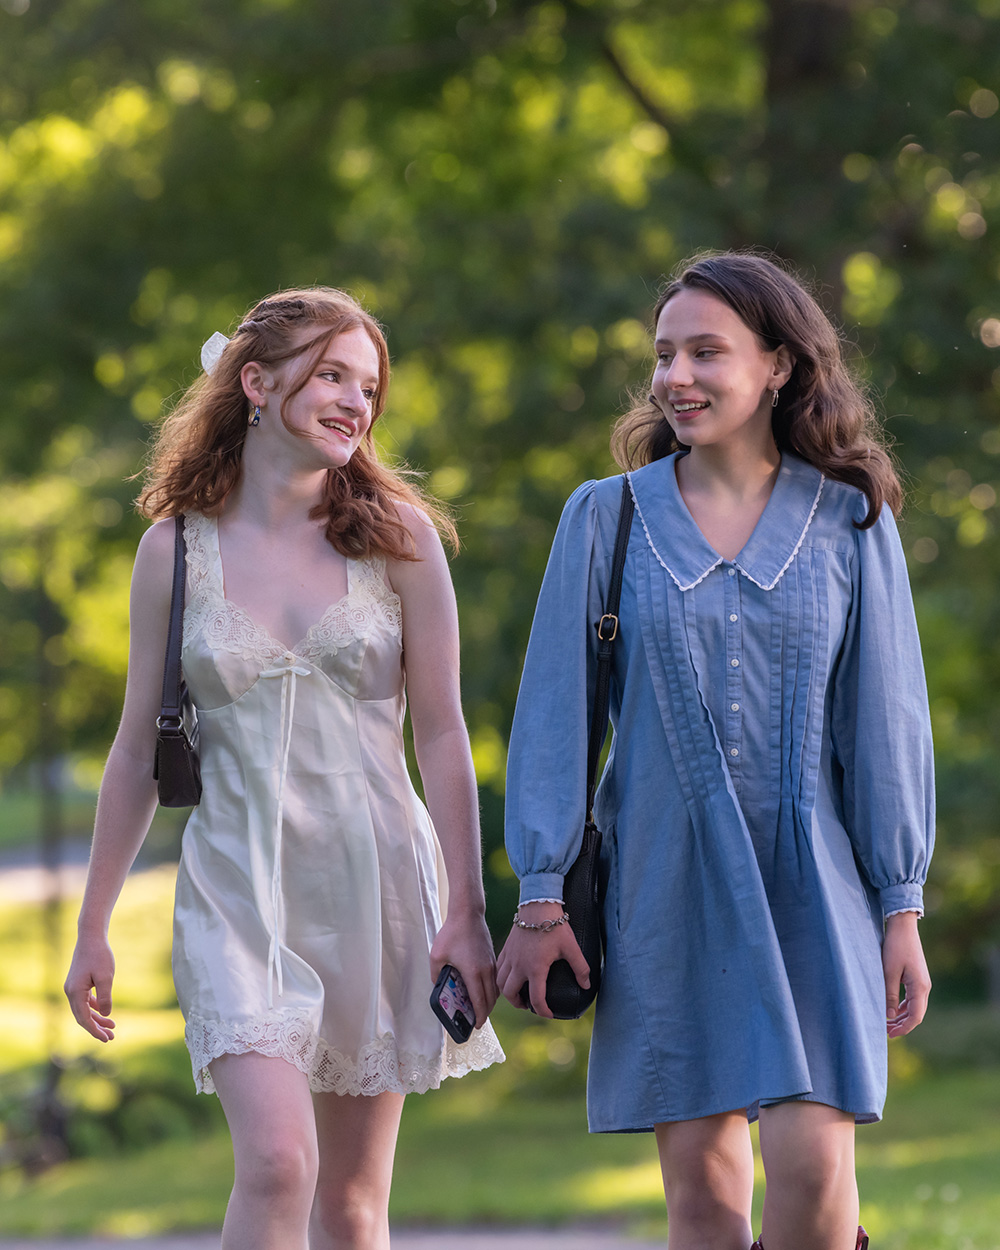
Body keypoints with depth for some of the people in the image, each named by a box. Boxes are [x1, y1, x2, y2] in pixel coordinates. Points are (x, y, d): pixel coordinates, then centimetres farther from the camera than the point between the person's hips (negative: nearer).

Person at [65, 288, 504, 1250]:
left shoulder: (397, 537, 2)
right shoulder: (176, 547, 3)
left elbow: (441, 735, 2)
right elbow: (137, 750, 9)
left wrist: (467, 912, -4)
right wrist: (92, 930, 10)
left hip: (377, 878, 1)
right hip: (238, 886, -1)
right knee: (276, 1162, -20)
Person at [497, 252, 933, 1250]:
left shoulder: (849, 522, 3)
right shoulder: (607, 519, 4)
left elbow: (886, 717, 4)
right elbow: (554, 711, 4)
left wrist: (901, 907, 1)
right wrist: (540, 898, -1)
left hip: (811, 879, -1)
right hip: (665, 881, 1)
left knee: (813, 1161, -15)